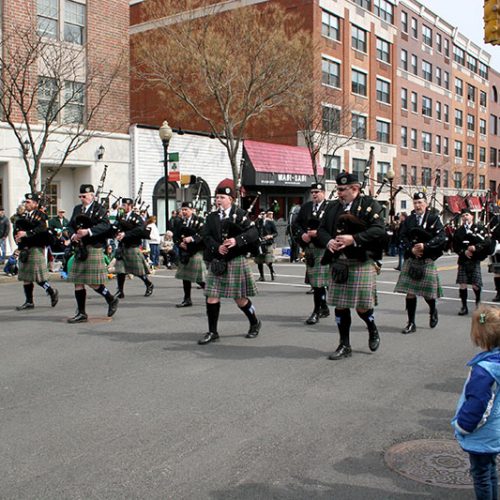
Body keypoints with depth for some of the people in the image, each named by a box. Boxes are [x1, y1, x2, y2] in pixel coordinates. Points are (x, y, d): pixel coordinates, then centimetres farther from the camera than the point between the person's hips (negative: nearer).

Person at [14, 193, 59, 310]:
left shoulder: (40, 215, -6)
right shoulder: (23, 215, 17)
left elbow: (42, 229, -23)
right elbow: (17, 227, 14)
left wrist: (27, 233, -29)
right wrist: (17, 236, -6)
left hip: (36, 249, -8)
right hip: (24, 250, 8)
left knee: (38, 277, -6)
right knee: (26, 277, 10)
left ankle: (53, 292, 14)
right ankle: (29, 302, 16)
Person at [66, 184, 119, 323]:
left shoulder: (99, 209, -3)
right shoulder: (77, 209, 16)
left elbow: (105, 225, -17)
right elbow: (70, 225, 14)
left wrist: (88, 231, -27)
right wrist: (73, 235, -8)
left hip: (94, 249, -7)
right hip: (80, 249, 7)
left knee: (93, 283, -6)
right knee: (78, 282, 6)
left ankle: (112, 300, 18)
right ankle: (81, 313, 13)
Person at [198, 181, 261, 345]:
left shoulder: (239, 214, -3)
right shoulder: (211, 217, 9)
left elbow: (254, 233, -12)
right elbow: (206, 236, -1)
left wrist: (237, 240, -26)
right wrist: (217, 247, -19)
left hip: (235, 261, -4)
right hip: (216, 262, 4)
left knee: (240, 298, 5)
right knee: (212, 297, 0)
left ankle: (255, 323, 30)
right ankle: (212, 332, 11)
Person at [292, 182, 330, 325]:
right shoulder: (306, 206, 15)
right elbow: (296, 224, 10)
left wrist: (318, 233, -19)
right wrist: (302, 235, -8)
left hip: (322, 248, -6)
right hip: (309, 248, 6)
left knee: (318, 281, -9)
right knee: (314, 281, 14)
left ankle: (316, 311, -2)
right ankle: (324, 308, 29)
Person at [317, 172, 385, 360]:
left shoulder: (369, 205, -5)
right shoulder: (333, 207, 12)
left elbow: (379, 230, -15)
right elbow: (322, 229, 12)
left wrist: (354, 239, -23)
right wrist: (328, 241, -10)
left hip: (361, 263, -5)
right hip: (338, 263, 5)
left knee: (362, 306, 2)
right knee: (340, 306, 7)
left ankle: (373, 330, 33)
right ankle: (344, 346, 19)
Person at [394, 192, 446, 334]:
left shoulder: (434, 218, -1)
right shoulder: (409, 219, 7)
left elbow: (441, 237, -10)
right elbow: (403, 237, 1)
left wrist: (425, 246, -21)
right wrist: (411, 249, -15)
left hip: (427, 260, -2)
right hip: (411, 260, 2)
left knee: (427, 292, 6)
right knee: (410, 292, -1)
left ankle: (433, 311, 38)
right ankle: (411, 323, 7)